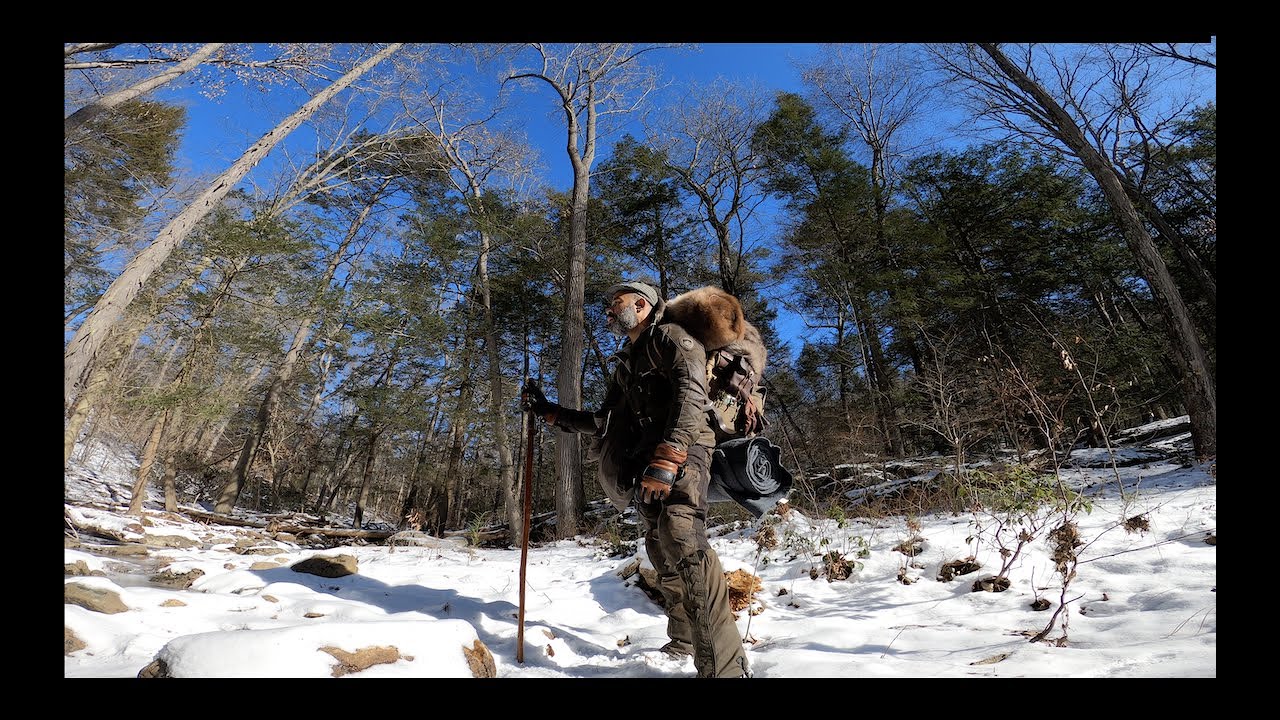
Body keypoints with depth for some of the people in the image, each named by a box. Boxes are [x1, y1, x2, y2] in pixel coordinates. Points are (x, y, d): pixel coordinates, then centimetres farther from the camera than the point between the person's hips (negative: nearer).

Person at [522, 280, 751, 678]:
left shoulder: (669, 336, 1)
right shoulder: (626, 363, 27)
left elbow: (691, 392, -17)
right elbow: (604, 421, 32)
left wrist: (667, 456, -28)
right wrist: (549, 411, 27)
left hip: (681, 451, -9)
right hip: (647, 463, 9)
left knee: (681, 537, -30)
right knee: (662, 554, 15)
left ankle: (724, 665, -31)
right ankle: (684, 642, 34)